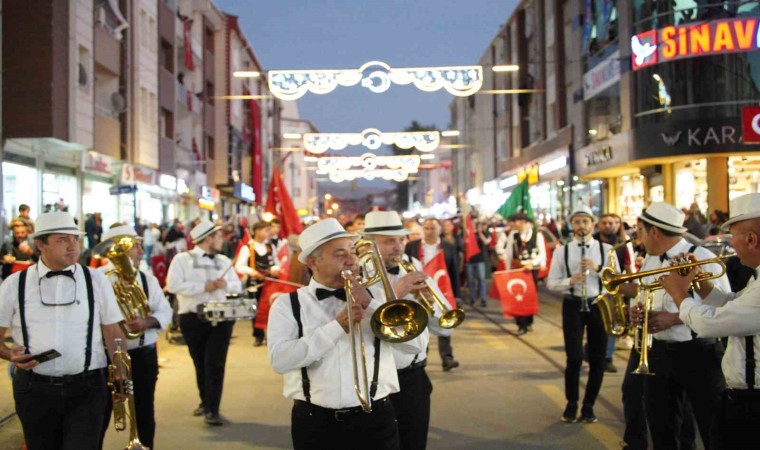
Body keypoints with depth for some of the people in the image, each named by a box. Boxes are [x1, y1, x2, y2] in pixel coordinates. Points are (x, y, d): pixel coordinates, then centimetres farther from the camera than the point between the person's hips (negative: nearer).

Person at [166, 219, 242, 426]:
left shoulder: (223, 260, 11)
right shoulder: (183, 259, -2)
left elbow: (237, 286, 9)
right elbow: (173, 285, -16)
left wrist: (225, 284, -14)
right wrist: (204, 287, -19)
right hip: (193, 319, -2)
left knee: (215, 364, -6)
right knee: (200, 363, 12)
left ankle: (212, 409, -4)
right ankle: (205, 401, 31)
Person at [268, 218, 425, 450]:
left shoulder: (373, 296, 7)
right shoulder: (288, 304, 1)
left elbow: (414, 344, -2)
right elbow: (279, 360, -13)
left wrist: (371, 305, -10)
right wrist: (337, 326, -16)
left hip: (375, 420, 2)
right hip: (315, 423, -1)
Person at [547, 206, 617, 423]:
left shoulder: (606, 249, 3)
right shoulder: (561, 251, 1)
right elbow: (551, 282, 0)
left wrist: (598, 268, -17)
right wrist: (569, 282, -18)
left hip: (599, 305, 1)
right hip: (573, 306, -1)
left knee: (597, 359, 6)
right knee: (574, 358, -6)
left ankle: (589, 405, 21)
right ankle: (571, 404, 14)